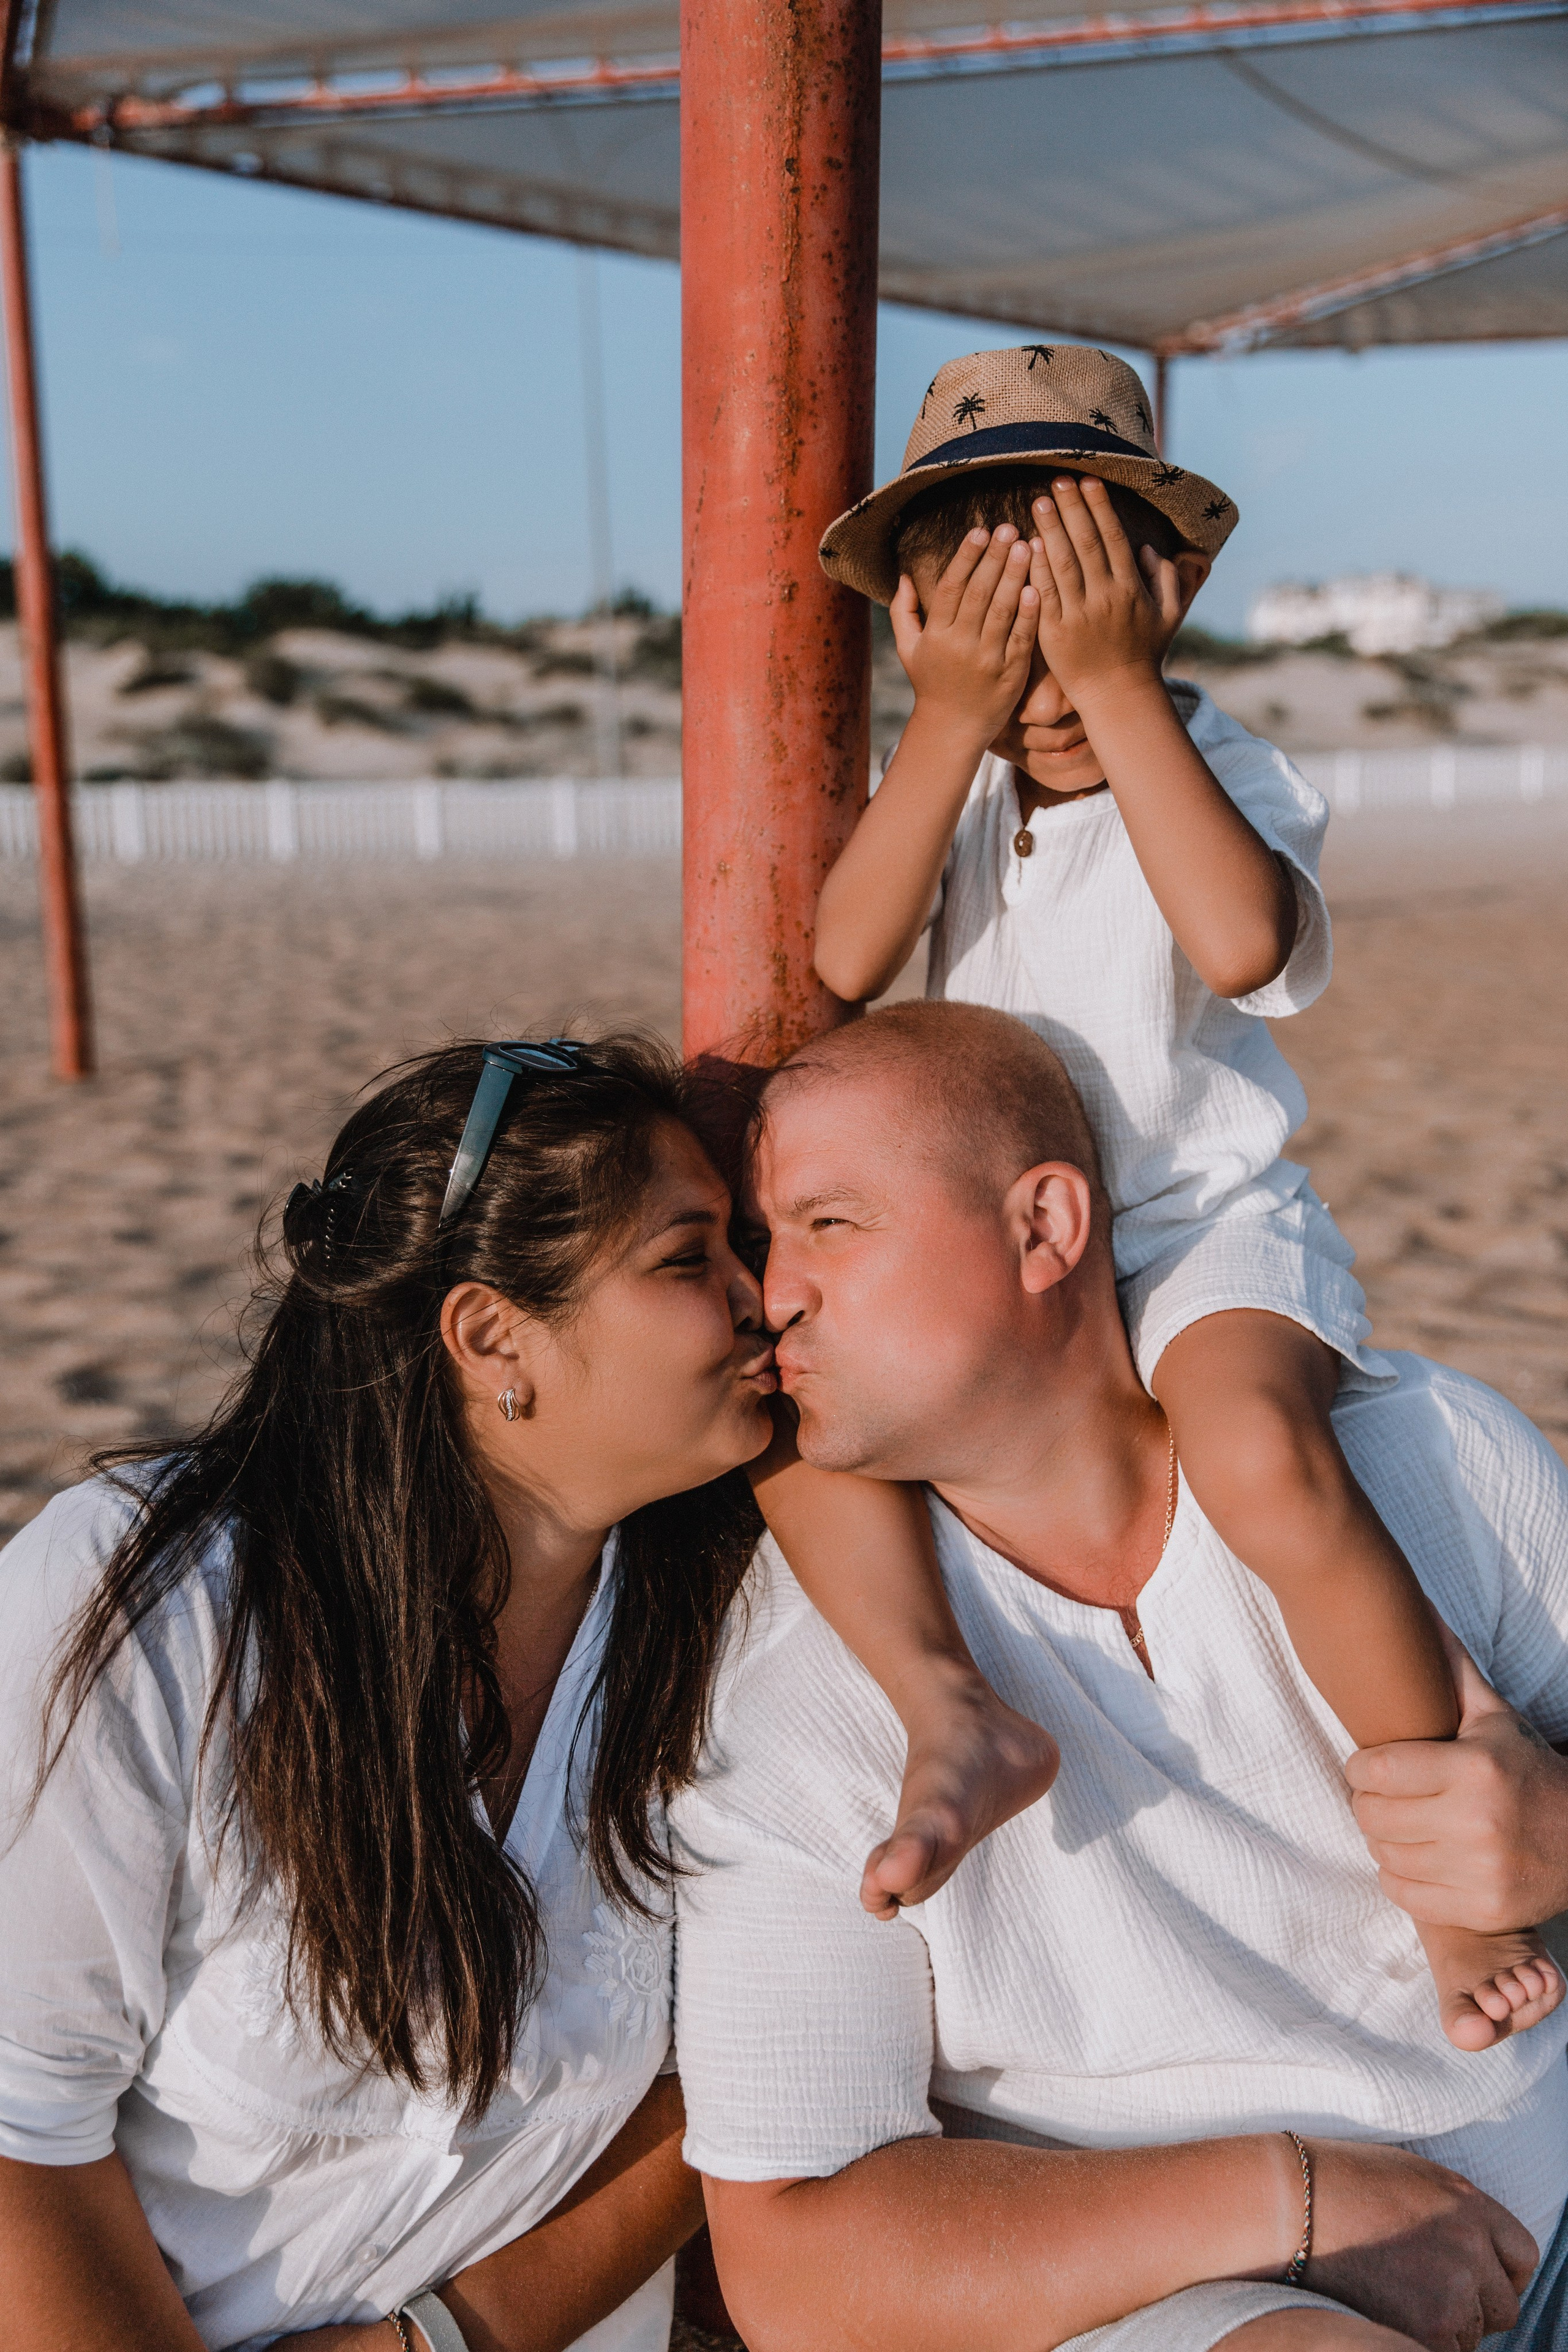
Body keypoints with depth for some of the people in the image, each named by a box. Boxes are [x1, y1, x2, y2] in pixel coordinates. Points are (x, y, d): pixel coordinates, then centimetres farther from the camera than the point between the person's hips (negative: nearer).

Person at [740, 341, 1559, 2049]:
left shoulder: (1217, 770, -7)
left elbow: (1241, 943, -30)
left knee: (1259, 1456, -34)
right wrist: (950, 722, -17)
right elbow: (847, 959, -12)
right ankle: (950, 1710, -23)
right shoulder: (949, 784, 5)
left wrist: (1120, 683, -25)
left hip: (1206, 1225, -4)